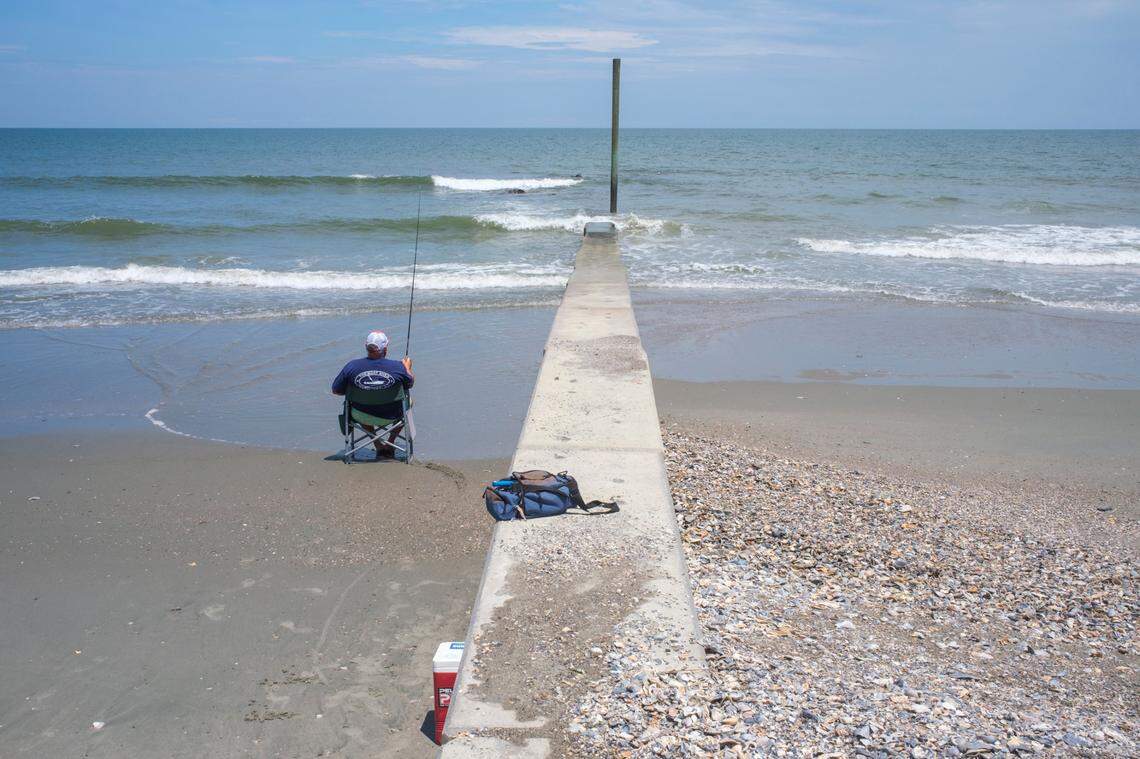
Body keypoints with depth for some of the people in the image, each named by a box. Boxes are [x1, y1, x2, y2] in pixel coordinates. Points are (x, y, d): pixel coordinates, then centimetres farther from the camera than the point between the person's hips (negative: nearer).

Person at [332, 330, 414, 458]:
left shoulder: (352, 366, -20)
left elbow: (336, 390, -6)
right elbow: (410, 384, -1)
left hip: (363, 415, 1)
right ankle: (390, 444, 33)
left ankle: (379, 447, 32)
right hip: (392, 414, -1)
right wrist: (407, 368, 19)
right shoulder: (397, 367, -22)